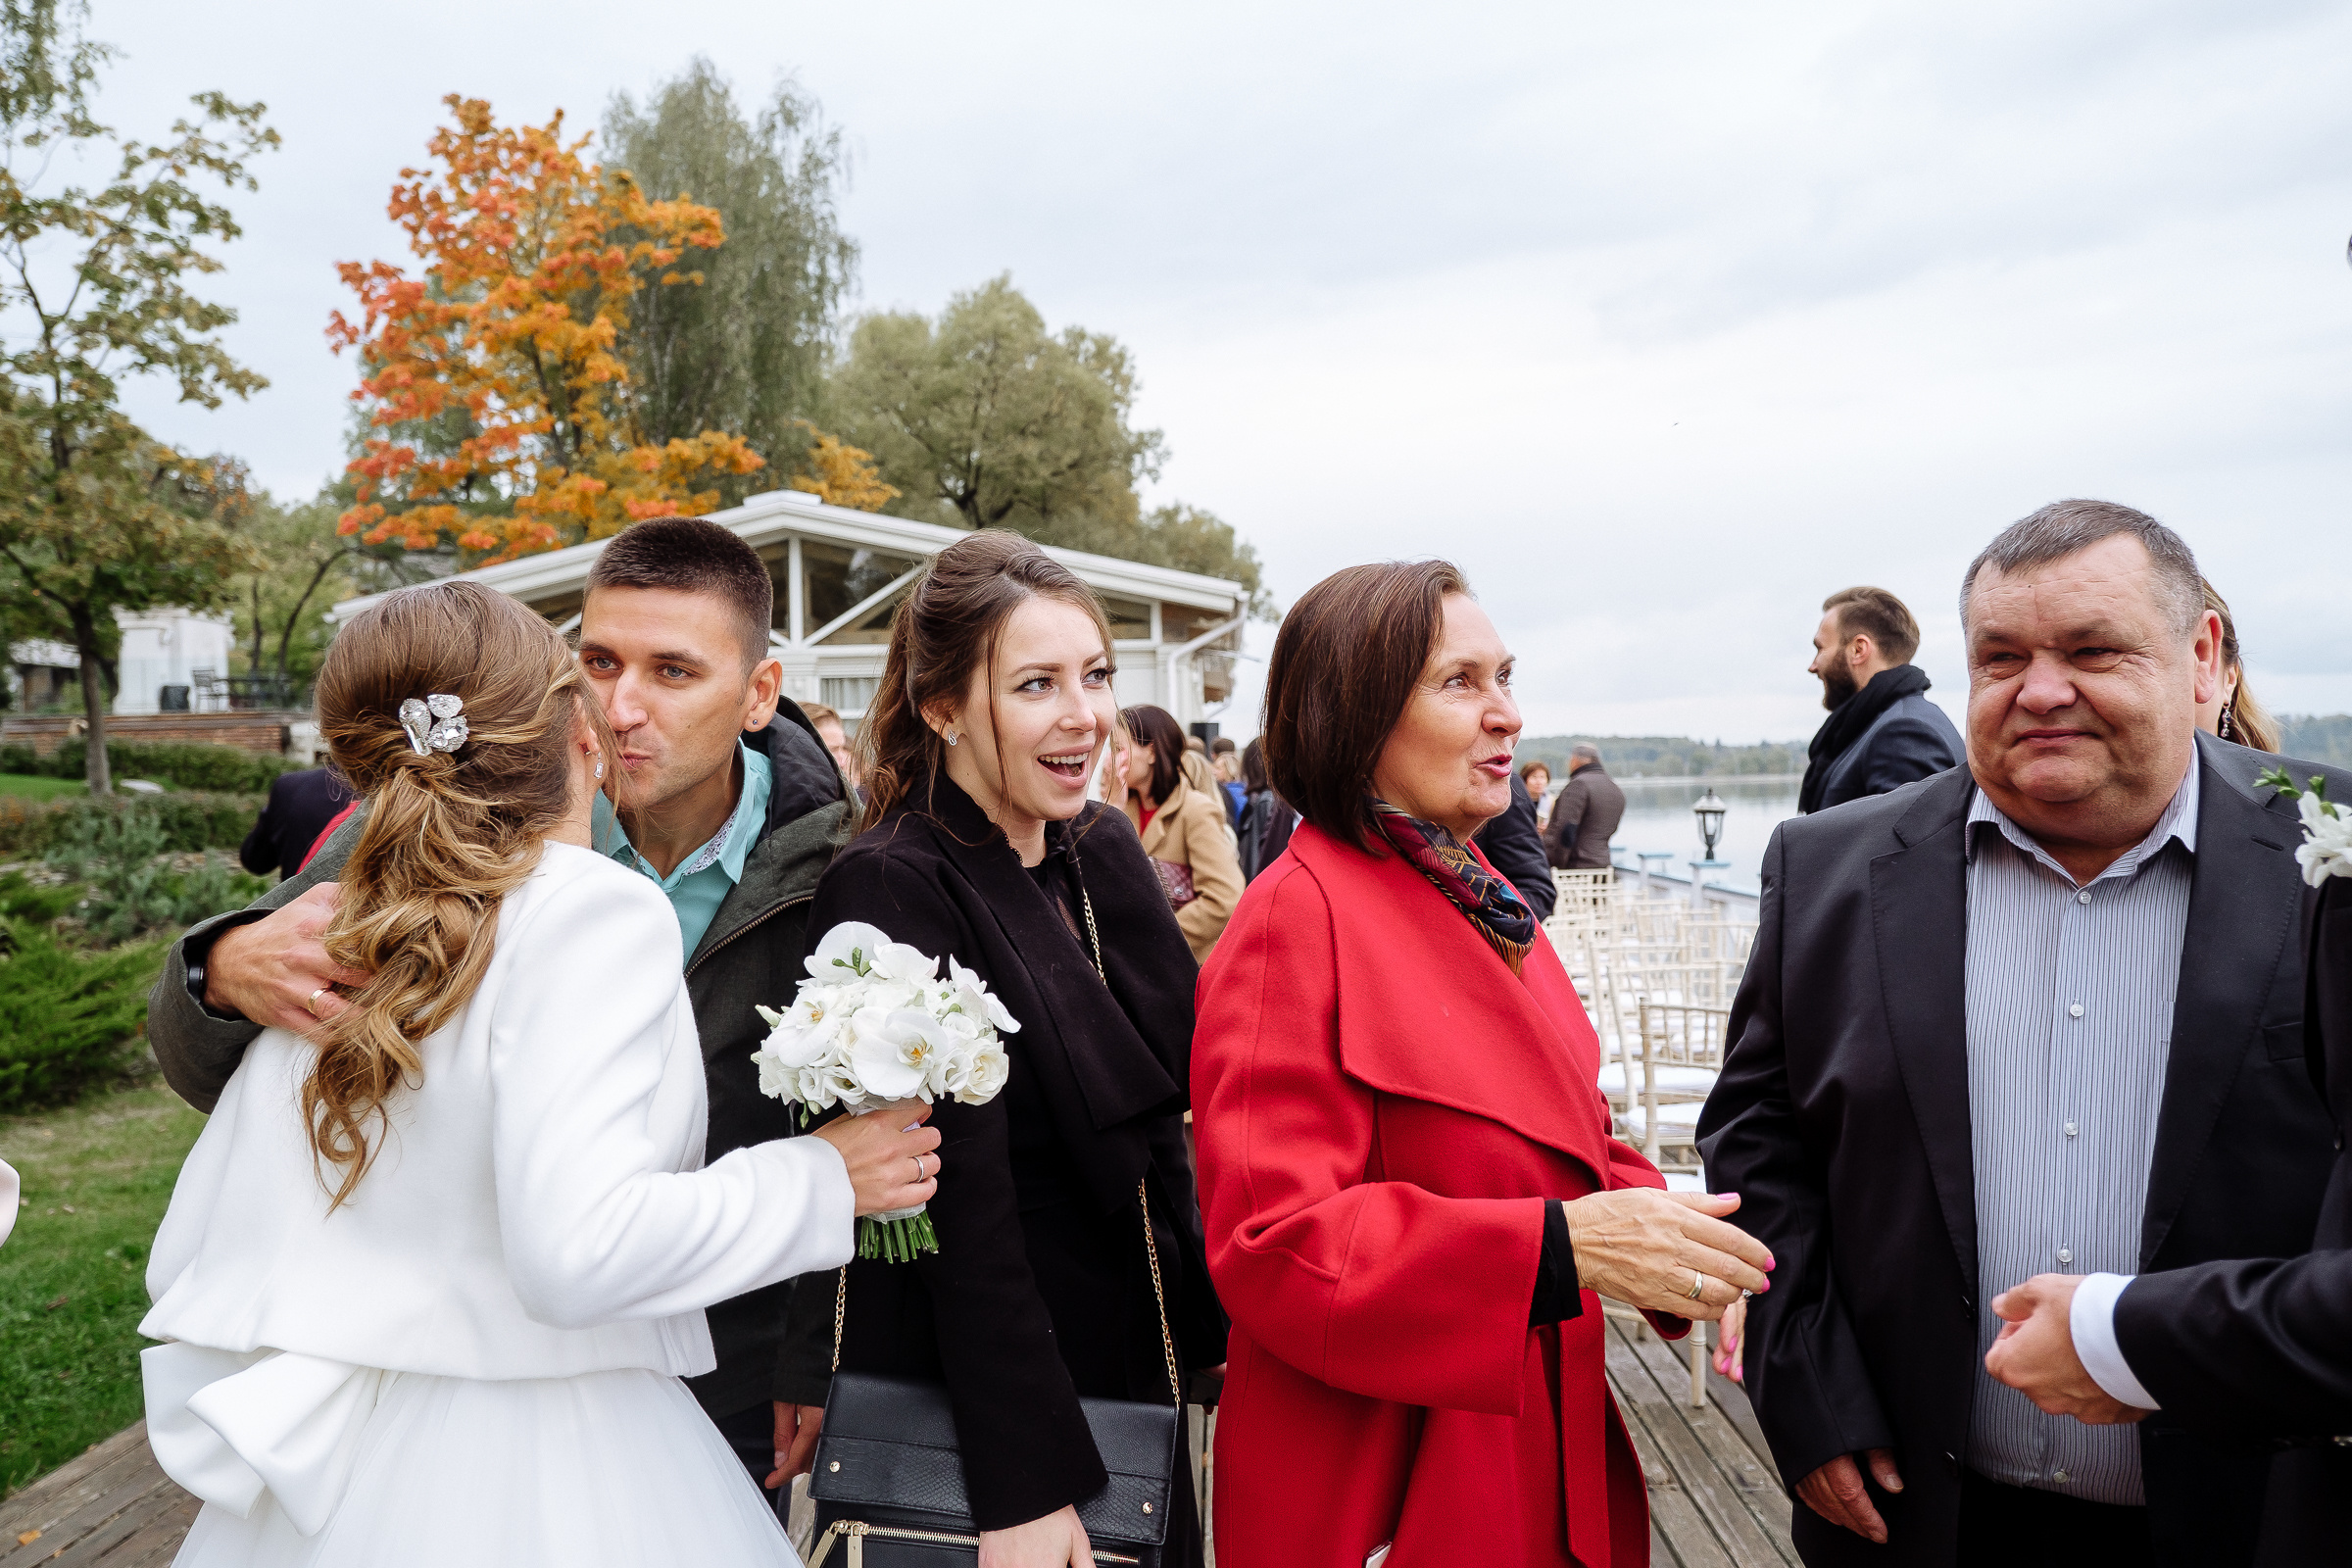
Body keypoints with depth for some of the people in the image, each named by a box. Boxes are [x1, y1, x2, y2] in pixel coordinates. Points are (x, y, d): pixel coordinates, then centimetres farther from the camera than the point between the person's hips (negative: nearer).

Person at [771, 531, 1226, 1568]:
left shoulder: (1105, 850, 1)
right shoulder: (892, 888, -20)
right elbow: (965, 1207, -23)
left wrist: (1201, 1330, 9)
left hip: (1140, 1380, 7)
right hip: (972, 1416, -7)